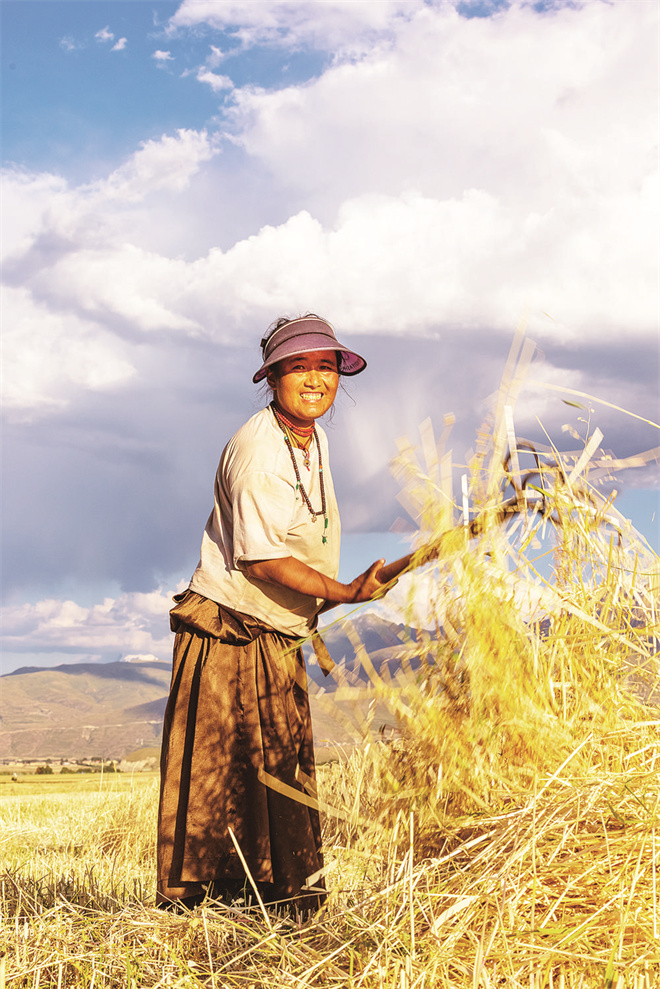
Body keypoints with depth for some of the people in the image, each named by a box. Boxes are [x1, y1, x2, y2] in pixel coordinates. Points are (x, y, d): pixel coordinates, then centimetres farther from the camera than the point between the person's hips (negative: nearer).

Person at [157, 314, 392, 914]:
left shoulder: (314, 438, 10)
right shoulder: (257, 452, -20)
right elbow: (262, 559, -24)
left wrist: (316, 605, 23)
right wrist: (345, 592, -23)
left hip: (280, 639, 9)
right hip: (227, 633, -9)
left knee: (286, 767, 12)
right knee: (214, 771, -6)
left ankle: (286, 898, 22)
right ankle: (189, 902, 4)